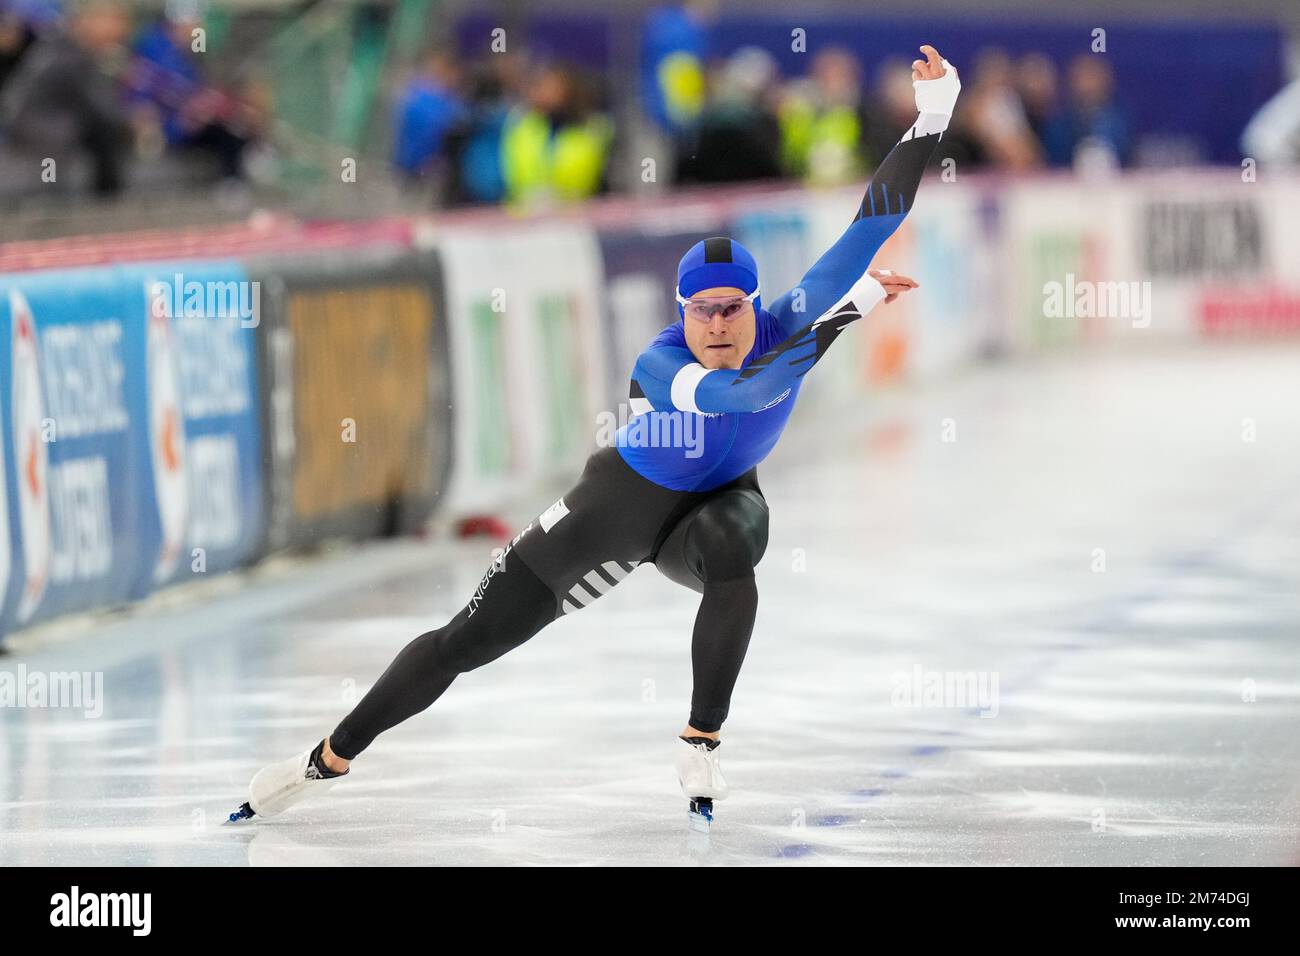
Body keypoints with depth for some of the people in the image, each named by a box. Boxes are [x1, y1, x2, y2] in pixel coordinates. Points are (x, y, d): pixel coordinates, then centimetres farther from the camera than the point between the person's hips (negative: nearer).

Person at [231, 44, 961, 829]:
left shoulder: (787, 326, -23)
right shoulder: (660, 366, -32)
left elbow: (871, 225, -29)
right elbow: (742, 391, -52)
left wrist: (933, 115, -38)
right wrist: (846, 313, -54)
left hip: (718, 500, 2)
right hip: (623, 499, -2)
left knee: (728, 543, -38)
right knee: (467, 640, -2)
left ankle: (703, 743, -21)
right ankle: (328, 762, 15)